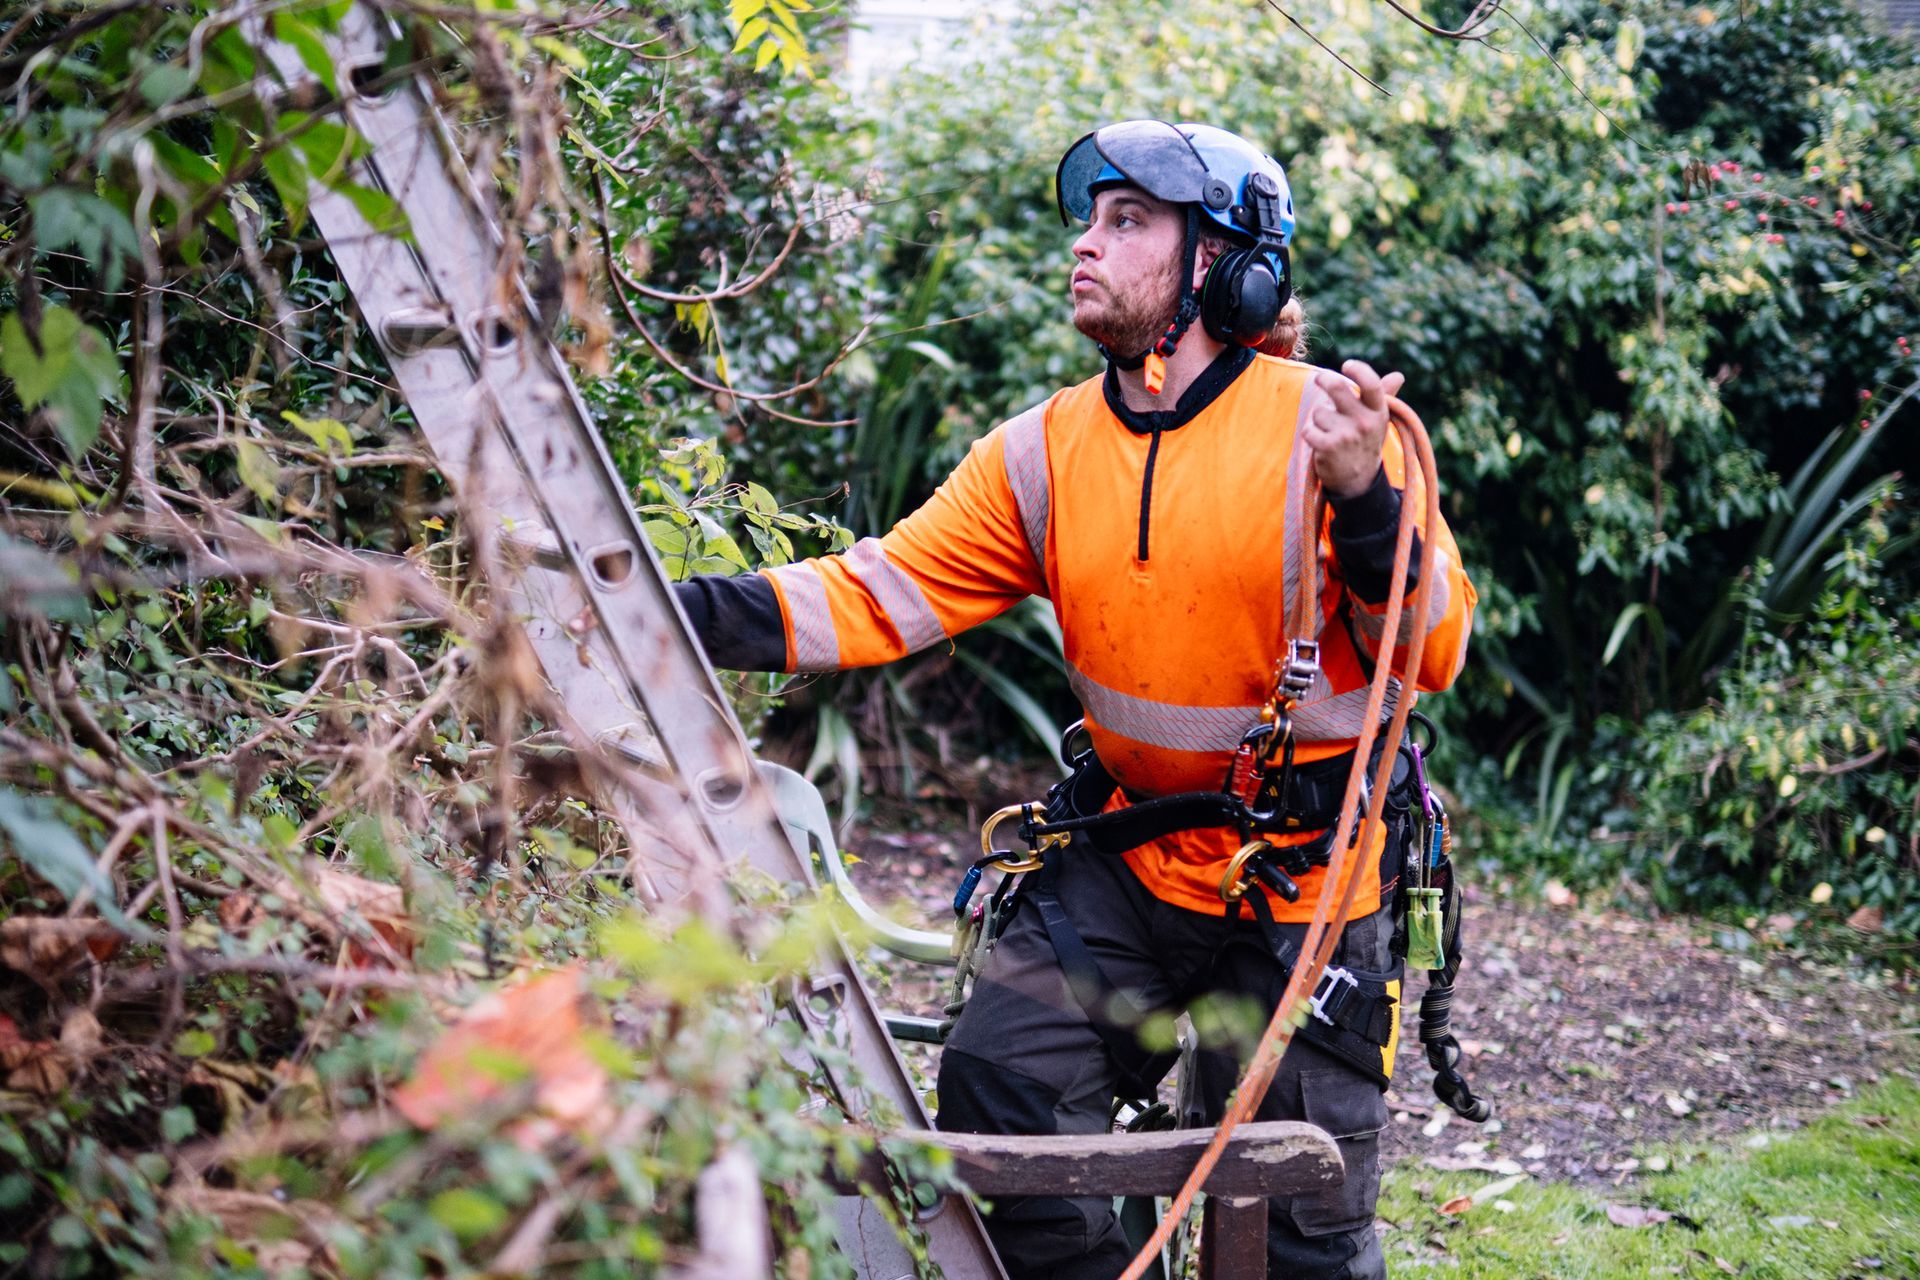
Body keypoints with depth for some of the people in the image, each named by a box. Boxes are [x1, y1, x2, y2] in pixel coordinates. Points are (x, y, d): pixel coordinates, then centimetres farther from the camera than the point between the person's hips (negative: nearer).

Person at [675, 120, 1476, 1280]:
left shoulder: (1325, 425, -13)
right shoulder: (1045, 453, -1)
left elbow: (1433, 658, -17)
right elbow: (884, 594, -8)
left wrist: (1365, 498, -33)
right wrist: (680, 614, -21)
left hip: (1308, 875, -3)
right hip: (1130, 857, 4)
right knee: (995, 1095, -10)